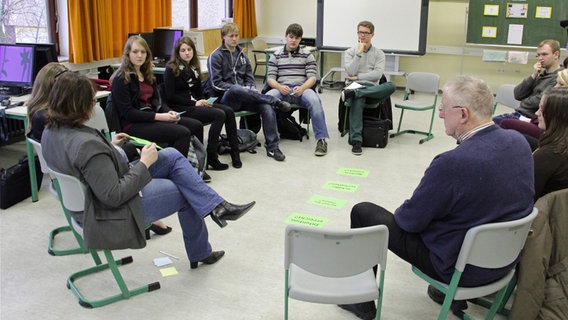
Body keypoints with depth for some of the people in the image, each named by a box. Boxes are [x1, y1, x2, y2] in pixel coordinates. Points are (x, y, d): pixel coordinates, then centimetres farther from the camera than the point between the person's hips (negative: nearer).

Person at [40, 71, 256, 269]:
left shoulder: (51, 132, -4)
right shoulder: (87, 145, -33)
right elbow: (115, 197, -29)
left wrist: (109, 146, 7)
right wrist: (144, 164, -19)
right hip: (112, 213, -9)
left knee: (172, 156, 5)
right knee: (185, 194, 9)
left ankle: (216, 206, 7)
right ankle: (199, 252, 30)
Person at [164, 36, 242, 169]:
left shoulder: (193, 68, 18)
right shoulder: (171, 69, -4)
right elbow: (170, 96, -10)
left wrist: (204, 101, 0)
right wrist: (194, 103, -14)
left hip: (195, 104, 7)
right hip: (181, 108, -7)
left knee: (229, 111, -16)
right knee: (219, 115, -26)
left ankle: (235, 152, -12)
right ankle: (211, 157, -22)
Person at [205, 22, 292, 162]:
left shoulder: (242, 55, 19)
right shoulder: (216, 56, 1)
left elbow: (250, 78, 18)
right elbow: (216, 84, -8)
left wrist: (251, 90, -7)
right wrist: (240, 88, -18)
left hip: (243, 97, 5)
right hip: (224, 98, -4)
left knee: (267, 107, -26)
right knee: (235, 90, -41)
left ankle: (272, 147, -21)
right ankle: (275, 101, -26)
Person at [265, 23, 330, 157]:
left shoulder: (307, 54, 14)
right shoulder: (276, 55, 15)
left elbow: (312, 77, 5)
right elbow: (270, 78, 8)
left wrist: (302, 88, -17)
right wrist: (280, 87, -15)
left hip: (301, 88, 0)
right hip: (281, 89, 1)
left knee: (314, 100, -35)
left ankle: (321, 139, -30)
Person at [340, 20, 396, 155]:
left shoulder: (379, 53, 14)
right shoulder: (350, 52, 15)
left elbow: (377, 74, -2)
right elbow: (350, 72, -2)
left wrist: (358, 76, -6)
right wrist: (359, 53, -4)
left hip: (372, 88, 2)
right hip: (354, 86, -1)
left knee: (391, 86, -32)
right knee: (357, 100, -40)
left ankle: (351, 93, -40)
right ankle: (356, 141, -45)